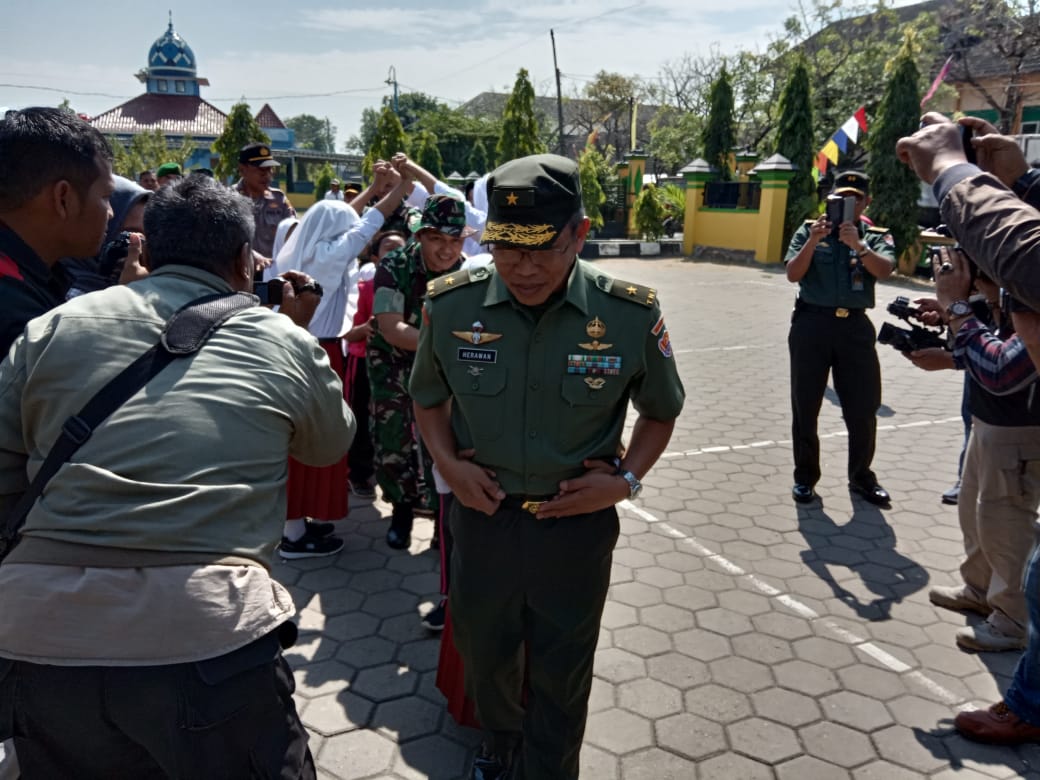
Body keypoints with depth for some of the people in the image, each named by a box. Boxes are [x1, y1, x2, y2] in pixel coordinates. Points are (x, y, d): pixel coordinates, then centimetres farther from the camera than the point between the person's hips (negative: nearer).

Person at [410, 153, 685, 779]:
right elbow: (429, 398, 7)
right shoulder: (450, 305, -12)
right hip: (482, 514, 3)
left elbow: (661, 412, 2)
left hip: (577, 523, -2)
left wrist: (626, 479, -12)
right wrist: (446, 463, -9)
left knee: (561, 680, 17)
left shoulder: (632, 315, -16)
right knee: (485, 656, 26)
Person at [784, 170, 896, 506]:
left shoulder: (877, 237, 8)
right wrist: (813, 241, -18)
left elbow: (884, 270, -12)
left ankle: (861, 476, 22)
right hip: (812, 323, -1)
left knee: (864, 408, 5)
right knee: (805, 406, 5)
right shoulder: (809, 230, 5)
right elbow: (792, 274, -6)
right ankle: (805, 476, 18)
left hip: (855, 326, 1)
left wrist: (858, 245, -28)